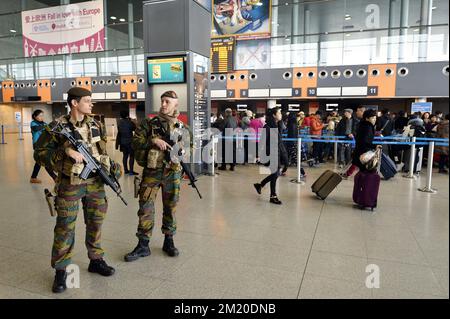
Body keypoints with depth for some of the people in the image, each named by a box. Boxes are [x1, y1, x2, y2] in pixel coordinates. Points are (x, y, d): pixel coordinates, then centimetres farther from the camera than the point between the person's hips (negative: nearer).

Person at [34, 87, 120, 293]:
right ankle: (61, 270, 17)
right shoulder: (57, 127, -9)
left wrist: (110, 166, 4)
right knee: (65, 226, 2)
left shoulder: (96, 125, 7)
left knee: (95, 223, 13)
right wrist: (66, 151, -22)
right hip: (70, 184, -4)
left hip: (95, 182, 5)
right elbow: (39, 154, -9)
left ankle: (96, 260, 30)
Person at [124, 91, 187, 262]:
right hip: (151, 171, -1)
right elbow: (135, 142, -4)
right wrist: (153, 141, -18)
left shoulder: (182, 127, 7)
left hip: (172, 172, 1)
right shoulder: (149, 124, 3)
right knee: (145, 208, 0)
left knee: (170, 208, 10)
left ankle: (169, 241, 25)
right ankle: (143, 245, 12)